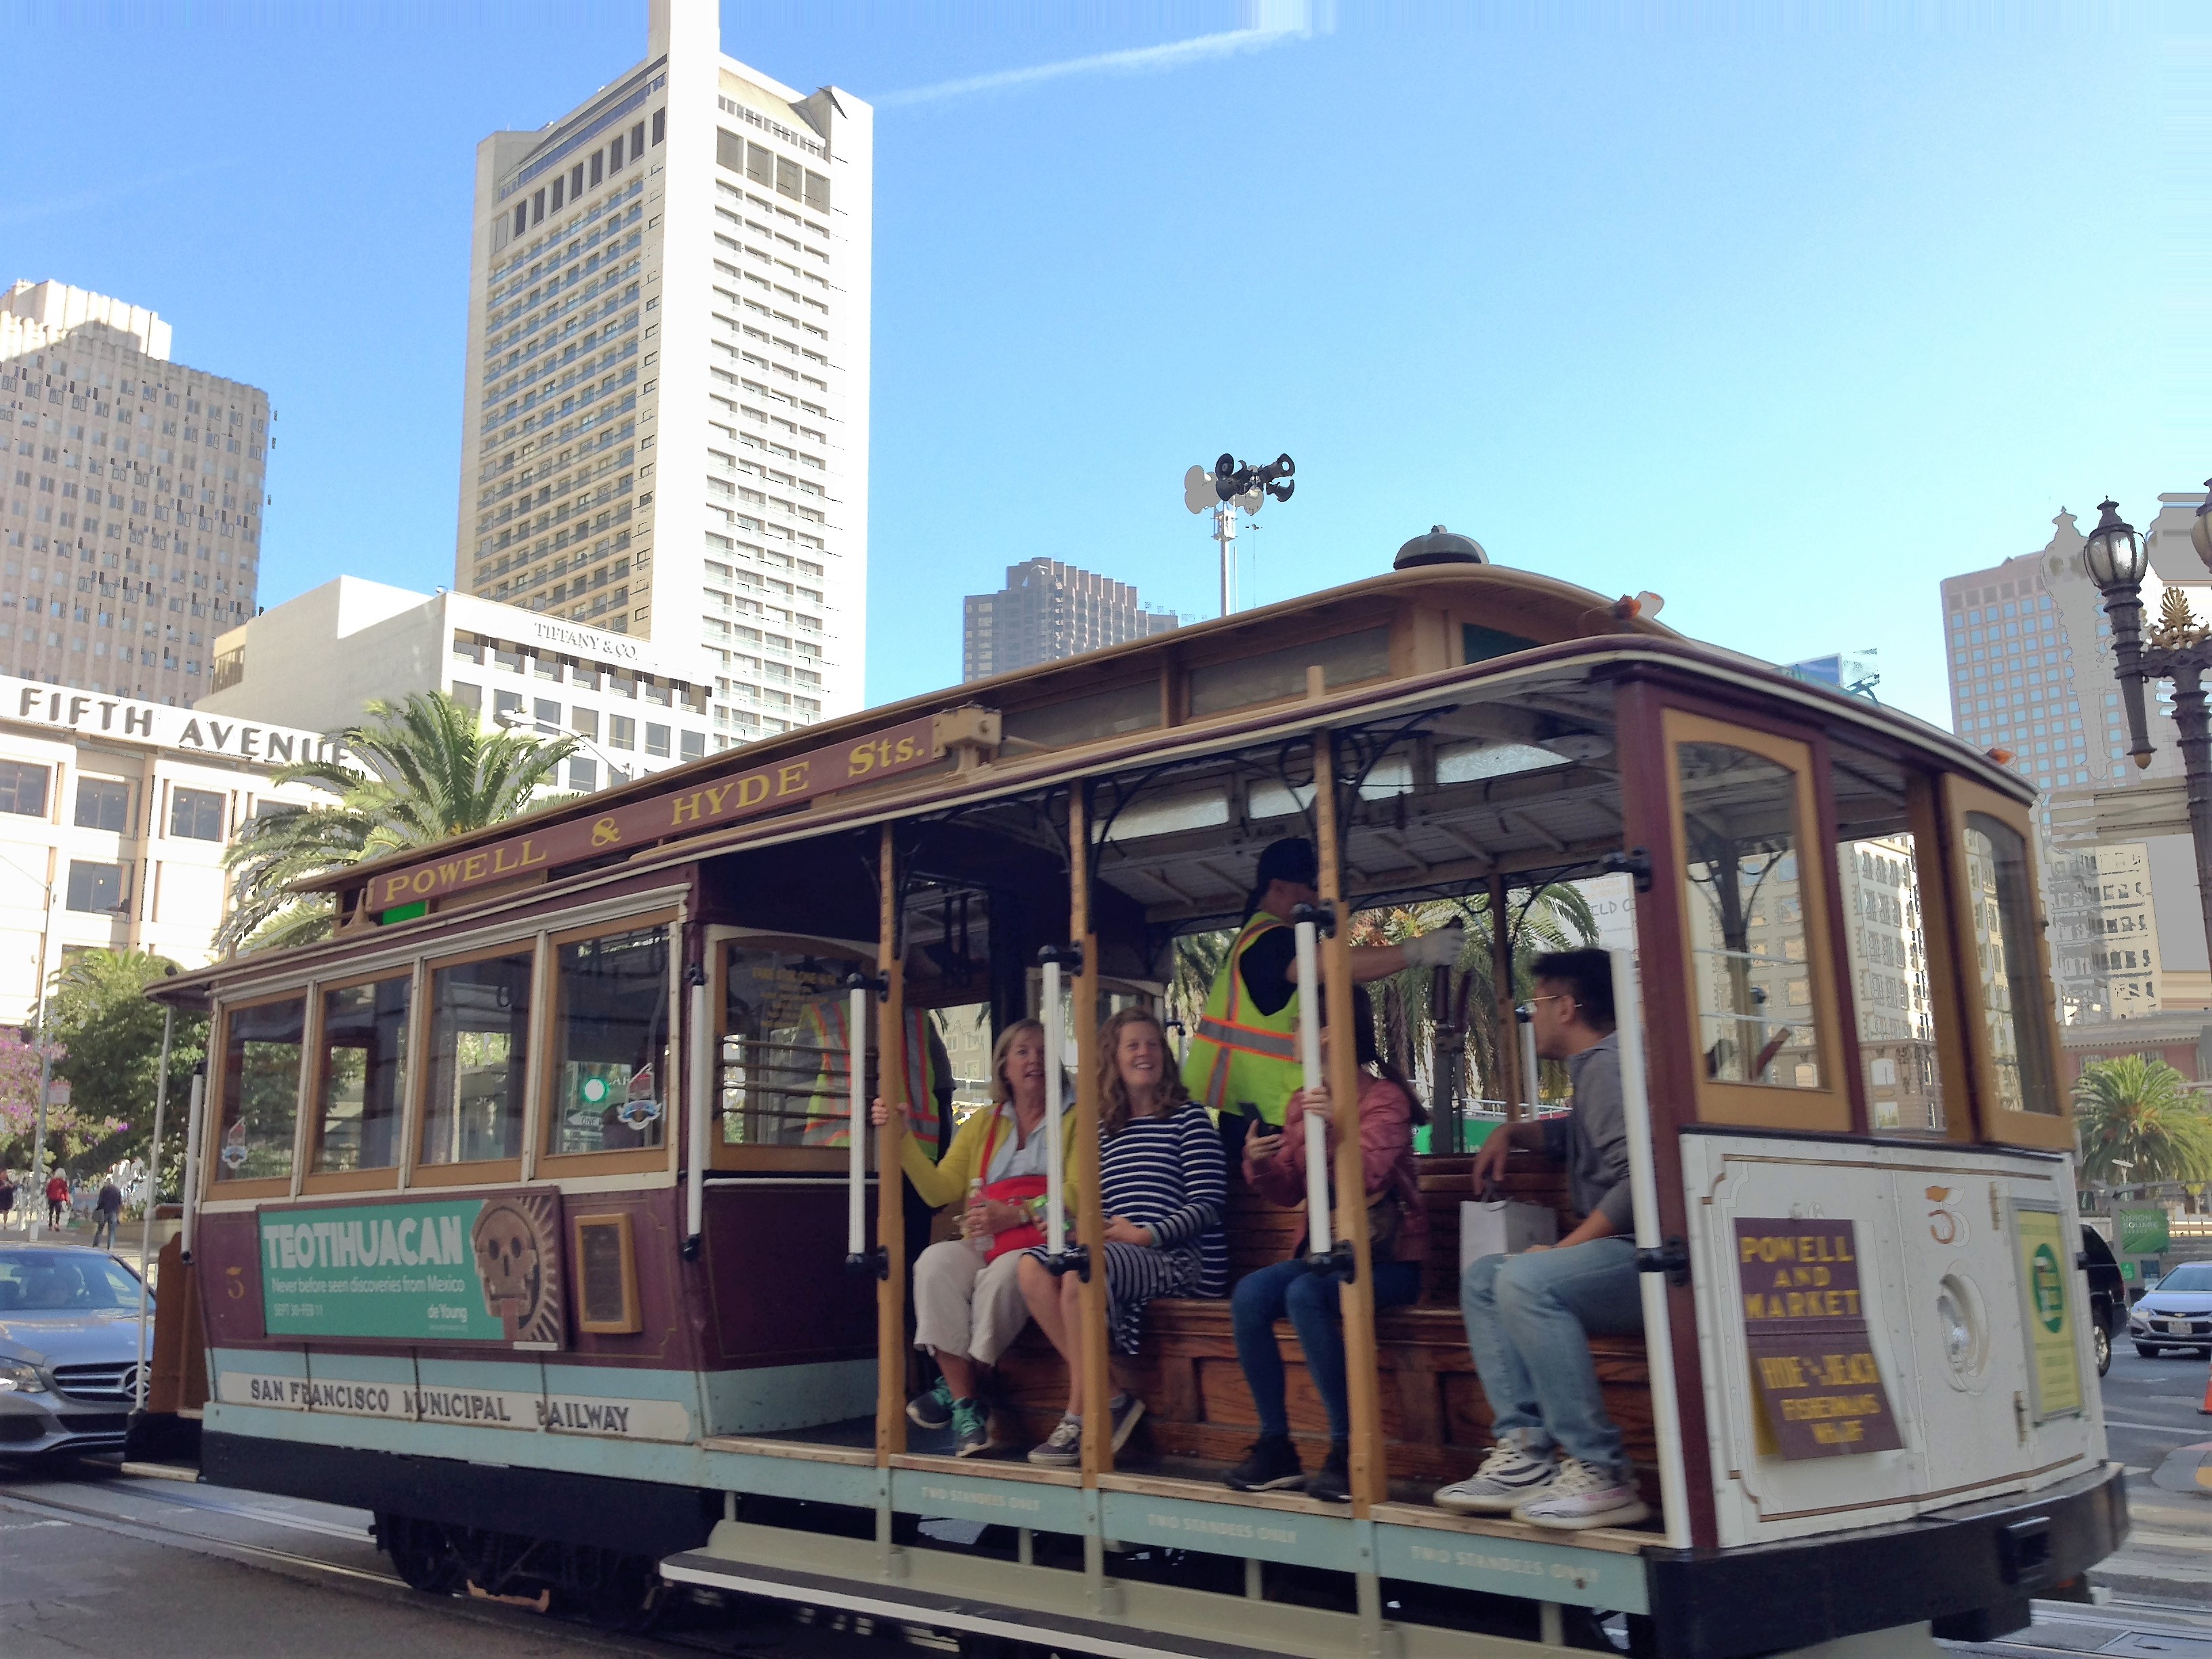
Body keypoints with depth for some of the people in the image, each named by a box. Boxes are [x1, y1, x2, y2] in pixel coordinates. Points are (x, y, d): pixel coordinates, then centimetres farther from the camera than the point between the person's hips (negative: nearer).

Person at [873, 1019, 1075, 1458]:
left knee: (1002, 1275, -35)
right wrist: (900, 1137, 2)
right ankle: (967, 1408, -28)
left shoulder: (1071, 1121, 12)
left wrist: (1017, 1214, -16)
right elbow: (940, 1190, 11)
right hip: (982, 1244, 4)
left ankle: (954, 1386, -14)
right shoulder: (981, 1126, 24)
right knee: (936, 1262, -29)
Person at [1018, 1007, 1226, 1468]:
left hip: (1183, 1259, -6)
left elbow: (1209, 1203, -5)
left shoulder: (1188, 1117, 4)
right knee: (1032, 1267, -21)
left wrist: (1147, 1234, -15)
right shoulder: (1104, 1127, 20)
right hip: (1116, 1250, 6)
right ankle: (1115, 1393, -16)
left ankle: (1080, 1417, -21)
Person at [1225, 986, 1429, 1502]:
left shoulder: (1383, 1097, -8)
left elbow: (1369, 1177, -22)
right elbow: (1289, 1192, 10)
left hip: (1387, 1257, -6)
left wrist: (1334, 1129, -38)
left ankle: (1348, 1450, -22)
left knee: (1305, 1295, -32)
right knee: (1249, 1295, -20)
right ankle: (1275, 1446, -10)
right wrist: (1260, 1166, -11)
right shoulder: (1302, 1102, 10)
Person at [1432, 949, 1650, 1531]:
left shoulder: (1606, 1064, -11)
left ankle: (1602, 1476, -26)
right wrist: (1511, 1132, 28)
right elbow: (1575, 1136, 45)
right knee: (1482, 1278, 10)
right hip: (1622, 1257, 11)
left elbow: (1637, 1179, -23)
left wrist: (1563, 1249, -18)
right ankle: (1526, 1452, -4)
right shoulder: (1593, 1067, 22)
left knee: (1526, 1279, -30)